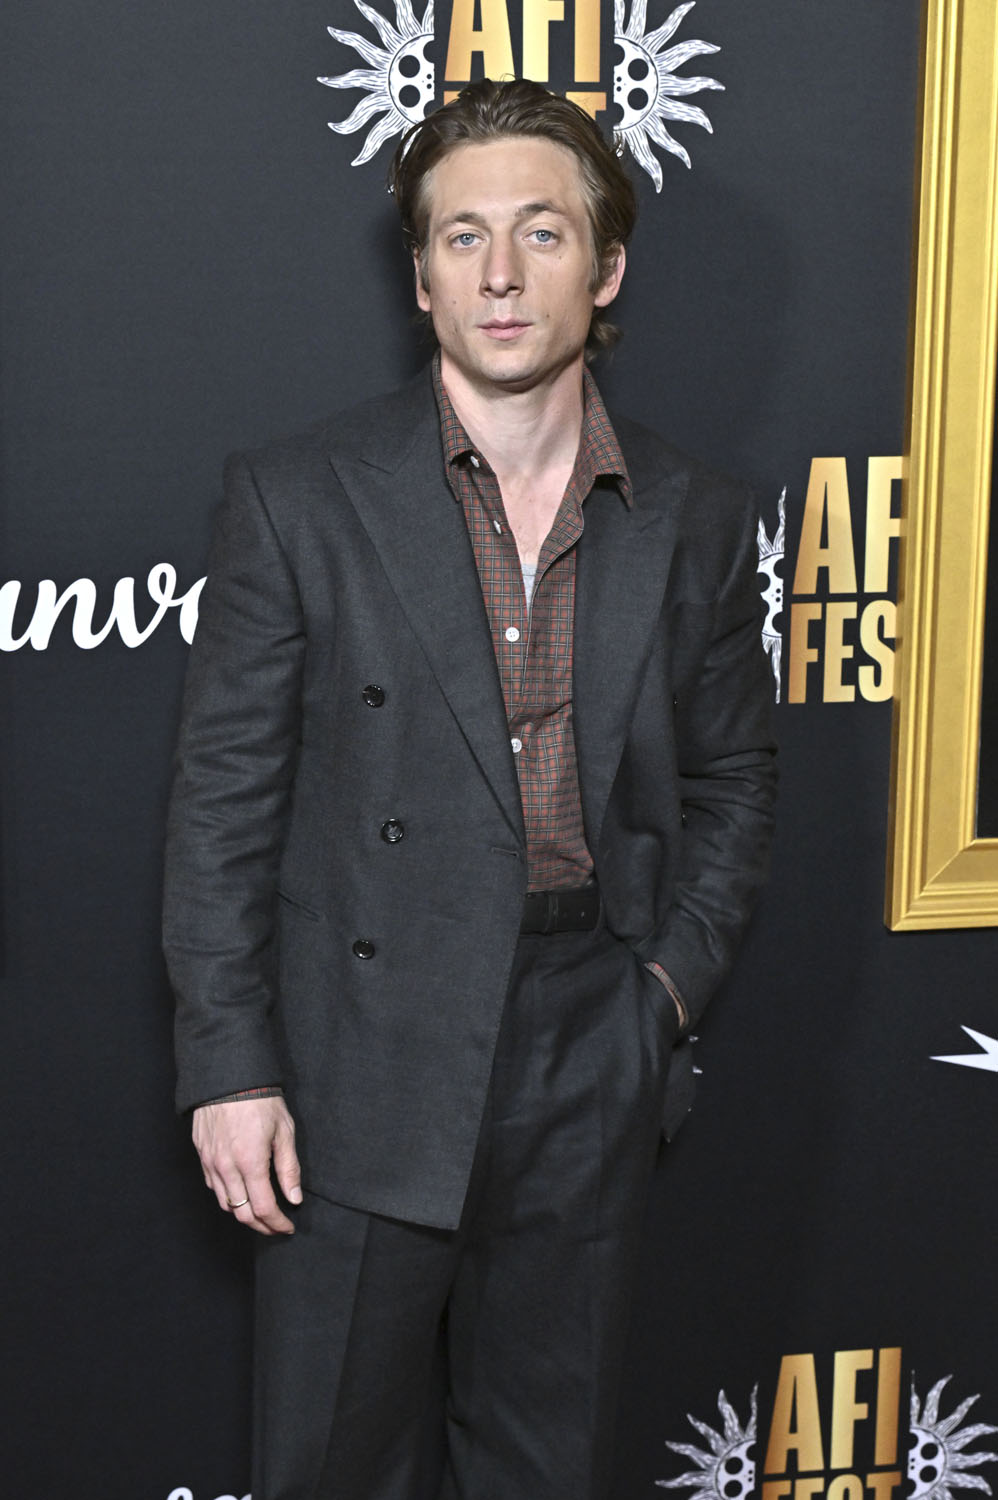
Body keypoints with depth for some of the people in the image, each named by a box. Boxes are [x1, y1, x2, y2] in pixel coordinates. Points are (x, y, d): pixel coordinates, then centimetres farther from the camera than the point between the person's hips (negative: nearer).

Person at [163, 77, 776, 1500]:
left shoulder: (694, 521, 3)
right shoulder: (300, 498, -6)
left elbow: (728, 779, 13)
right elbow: (224, 798, -5)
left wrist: (674, 978, 0)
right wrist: (228, 1064, -8)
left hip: (591, 1076, 3)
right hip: (363, 1076, -2)